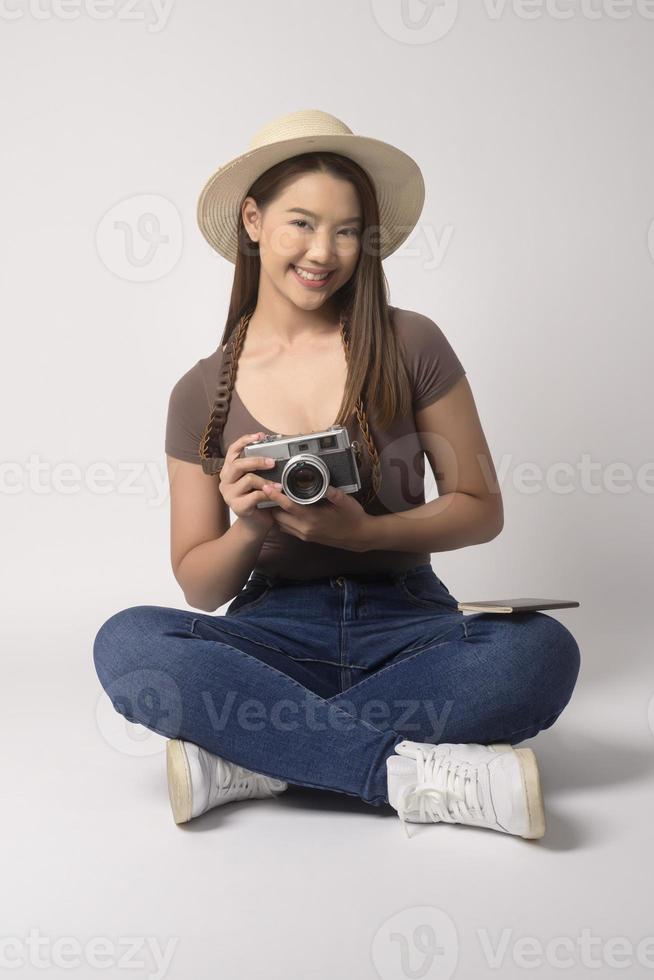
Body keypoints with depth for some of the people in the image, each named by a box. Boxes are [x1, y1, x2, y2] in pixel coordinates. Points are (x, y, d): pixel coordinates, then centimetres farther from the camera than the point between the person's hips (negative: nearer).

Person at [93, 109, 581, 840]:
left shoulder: (410, 347, -1)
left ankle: (249, 759, -24)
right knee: (126, 642, -29)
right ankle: (416, 774, -27)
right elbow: (199, 587, 5)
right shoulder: (201, 393, 3)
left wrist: (363, 531, -14)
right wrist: (250, 528, -17)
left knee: (541, 650, -31)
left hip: (405, 624, 0)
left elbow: (482, 509, 3)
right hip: (276, 634, 1)